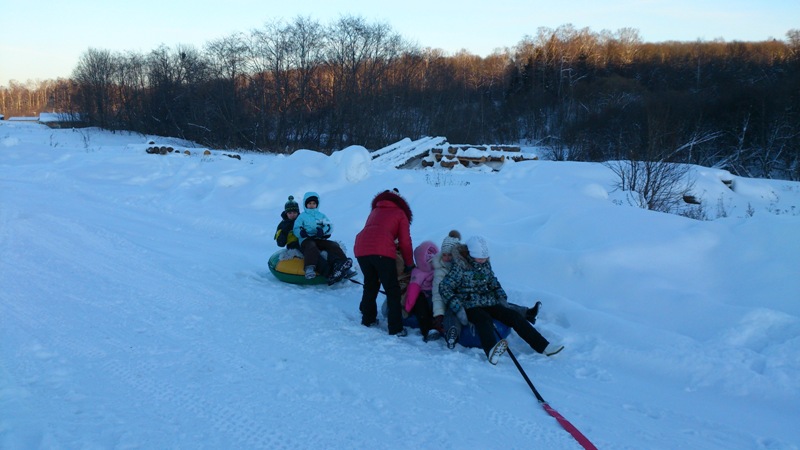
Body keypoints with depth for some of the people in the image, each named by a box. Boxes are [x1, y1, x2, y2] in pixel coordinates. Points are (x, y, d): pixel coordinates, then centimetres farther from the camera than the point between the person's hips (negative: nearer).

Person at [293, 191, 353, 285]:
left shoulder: (321, 215, 26)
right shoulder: (302, 216, 19)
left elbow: (330, 226, 10)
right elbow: (296, 229, 7)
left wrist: (323, 230, -14)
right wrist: (301, 232, -18)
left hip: (320, 239, 4)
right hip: (306, 240, -4)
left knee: (333, 245, -24)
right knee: (312, 248, -38)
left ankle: (342, 265, -48)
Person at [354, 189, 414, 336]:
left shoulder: (375, 211, 32)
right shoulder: (400, 213, 19)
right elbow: (405, 241, 14)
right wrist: (409, 264, 24)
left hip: (361, 248, 5)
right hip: (382, 251, -5)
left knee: (370, 285, 24)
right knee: (392, 290, 4)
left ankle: (368, 319, 31)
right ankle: (396, 328, 2)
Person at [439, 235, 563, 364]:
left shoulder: (486, 264, 8)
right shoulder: (460, 268, -10)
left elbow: (493, 282, 23)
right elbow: (444, 288, -15)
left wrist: (501, 297, 8)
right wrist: (458, 309, -23)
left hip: (490, 303, 6)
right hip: (470, 307, -6)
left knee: (514, 315, -11)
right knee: (485, 320, -37)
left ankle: (543, 346, -13)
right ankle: (491, 350, -65)